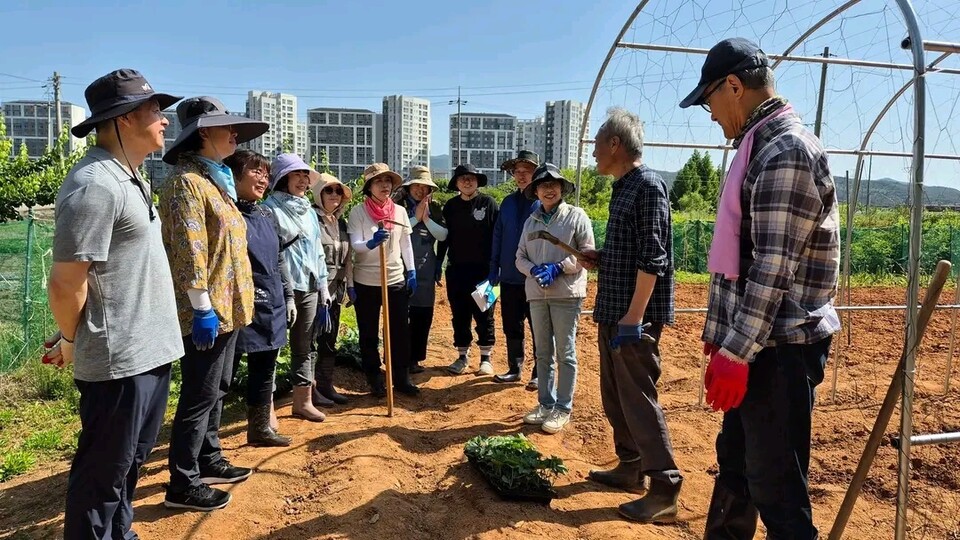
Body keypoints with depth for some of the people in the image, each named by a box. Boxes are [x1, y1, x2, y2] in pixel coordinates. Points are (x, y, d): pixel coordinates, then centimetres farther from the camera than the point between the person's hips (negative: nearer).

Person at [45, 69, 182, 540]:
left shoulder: (129, 177, 12)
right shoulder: (95, 185, -20)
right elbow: (66, 283, -20)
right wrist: (72, 344, -3)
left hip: (148, 351, 9)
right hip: (117, 360, -9)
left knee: (130, 461, 23)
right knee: (103, 473, 8)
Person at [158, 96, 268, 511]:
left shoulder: (217, 179, 16)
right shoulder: (187, 182, -14)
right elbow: (189, 251, -21)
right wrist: (203, 307, -22)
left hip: (227, 307, 10)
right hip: (208, 311, -10)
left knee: (217, 389, 18)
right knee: (200, 396, -1)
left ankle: (209, 461, 32)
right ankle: (182, 484, 11)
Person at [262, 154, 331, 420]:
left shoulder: (309, 211, 17)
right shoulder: (270, 208, -6)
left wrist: (323, 290, 16)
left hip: (308, 288, 7)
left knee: (305, 347, 13)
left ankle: (303, 401, 24)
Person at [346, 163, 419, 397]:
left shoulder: (400, 211, 5)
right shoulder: (358, 212, -5)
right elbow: (355, 245, -14)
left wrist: (412, 271, 7)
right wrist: (371, 242, -34)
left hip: (396, 279, 3)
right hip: (366, 281, -3)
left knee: (400, 331, 7)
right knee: (368, 334, 7)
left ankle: (401, 378, 20)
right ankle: (375, 380, 19)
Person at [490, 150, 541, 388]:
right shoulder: (508, 202, 9)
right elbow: (497, 238, 10)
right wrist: (493, 271, 6)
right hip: (509, 277, 5)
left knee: (539, 329, 6)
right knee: (511, 327, 14)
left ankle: (539, 373, 18)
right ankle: (514, 368, 27)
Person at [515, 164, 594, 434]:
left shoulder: (576, 216, -2)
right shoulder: (531, 220, 12)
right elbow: (520, 257, 11)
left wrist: (557, 268, -17)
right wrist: (534, 269, -10)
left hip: (566, 293, -5)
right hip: (537, 293, 5)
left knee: (565, 353, 1)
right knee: (543, 353, 13)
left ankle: (563, 408, 12)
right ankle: (545, 403, 25)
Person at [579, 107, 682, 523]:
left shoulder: (648, 185, -13)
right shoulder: (622, 188, 16)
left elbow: (653, 258, -20)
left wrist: (634, 317, -23)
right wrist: (599, 260, 8)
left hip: (635, 317, -10)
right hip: (613, 313, 10)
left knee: (638, 399, -6)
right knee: (615, 396, 16)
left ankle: (664, 491, 4)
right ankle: (630, 468, 30)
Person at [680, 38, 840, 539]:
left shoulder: (787, 149, -16)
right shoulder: (759, 147, 15)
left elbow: (774, 268, -22)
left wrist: (735, 353, -20)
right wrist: (721, 338, 18)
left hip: (777, 349, -10)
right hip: (750, 343, 10)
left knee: (775, 485, 1)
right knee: (734, 463, 21)